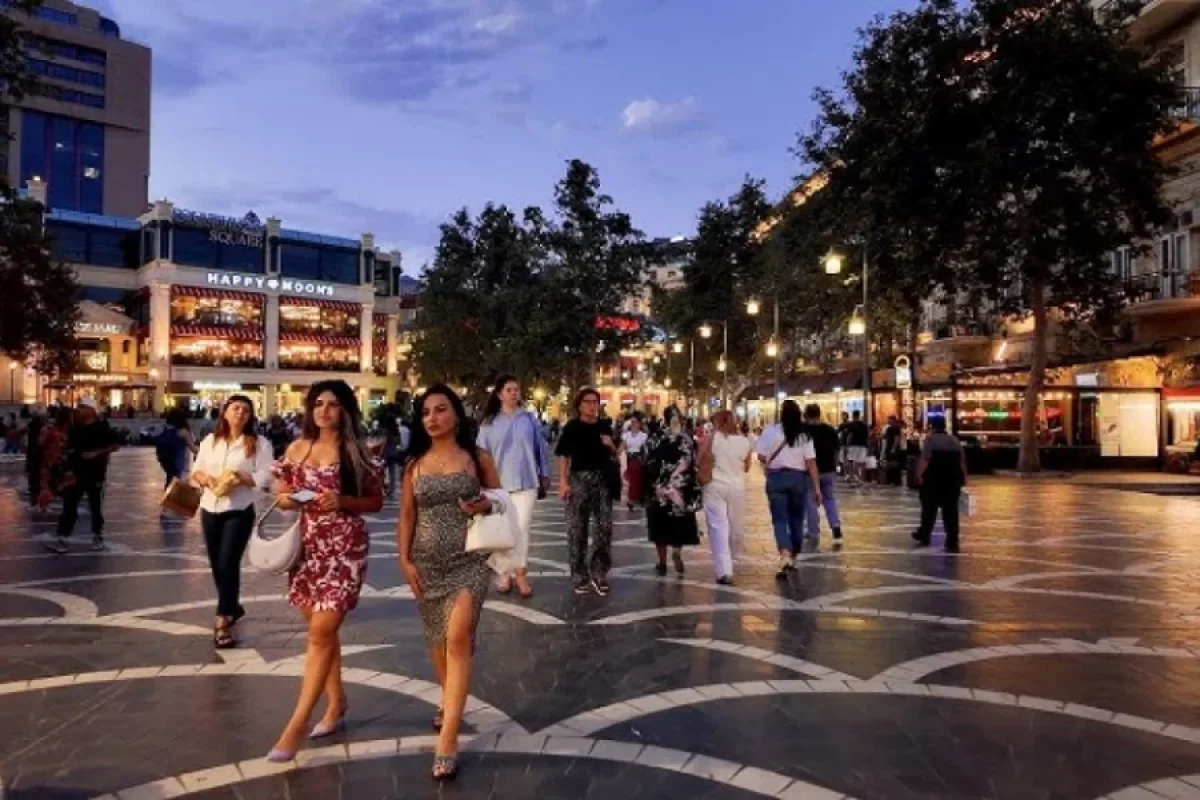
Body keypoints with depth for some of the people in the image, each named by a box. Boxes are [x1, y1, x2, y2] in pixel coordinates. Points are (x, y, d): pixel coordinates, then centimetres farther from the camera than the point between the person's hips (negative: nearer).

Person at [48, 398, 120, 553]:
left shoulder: (102, 427, -8)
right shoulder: (75, 427, 8)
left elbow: (115, 446, -10)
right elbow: (69, 447, 16)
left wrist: (96, 453, -21)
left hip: (95, 474, -4)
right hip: (76, 473, 4)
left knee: (96, 507, 8)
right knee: (69, 506, 0)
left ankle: (98, 537, 22)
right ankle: (60, 539, 0)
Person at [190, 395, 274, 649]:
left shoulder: (259, 443, -4)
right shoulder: (210, 440, 10)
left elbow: (265, 476, -10)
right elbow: (196, 471, 10)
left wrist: (240, 478, -22)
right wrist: (207, 479, -11)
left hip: (239, 511, -5)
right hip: (210, 509, 5)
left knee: (228, 563, -12)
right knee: (216, 565, 13)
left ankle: (223, 621, -7)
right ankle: (232, 607, 35)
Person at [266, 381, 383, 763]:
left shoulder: (356, 451, -4)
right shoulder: (297, 449, 7)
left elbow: (376, 501, 0)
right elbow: (281, 495, 14)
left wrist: (343, 501, -16)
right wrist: (287, 499, -9)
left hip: (344, 548, -5)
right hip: (307, 546, 5)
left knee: (321, 632, -7)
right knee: (322, 630, 13)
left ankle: (296, 725, -1)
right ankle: (336, 705, 29)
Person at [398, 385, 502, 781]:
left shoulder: (478, 458, -1)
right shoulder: (415, 465, 6)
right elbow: (407, 516, 9)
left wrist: (486, 505, -14)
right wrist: (405, 559, 0)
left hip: (469, 560, -3)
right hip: (427, 562, 4)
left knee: (458, 638, -15)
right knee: (437, 639, 15)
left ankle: (447, 741, -12)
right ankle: (448, 701, 43)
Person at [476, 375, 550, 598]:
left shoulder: (529, 419, 2)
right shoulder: (489, 423, 1)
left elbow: (541, 448, 8)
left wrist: (545, 475, 10)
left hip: (526, 481, 0)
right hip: (498, 482, 1)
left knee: (522, 527, -3)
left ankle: (520, 572, 7)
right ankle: (505, 572, 21)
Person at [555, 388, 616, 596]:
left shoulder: (604, 427, 11)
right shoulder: (571, 427, -1)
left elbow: (614, 454, 18)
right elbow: (563, 455, -3)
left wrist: (610, 445, -4)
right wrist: (563, 481, -11)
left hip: (602, 479, 4)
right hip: (579, 478, -3)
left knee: (604, 526, 3)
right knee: (577, 528, 3)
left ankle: (599, 572, 15)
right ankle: (579, 575, 13)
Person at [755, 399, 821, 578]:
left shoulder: (771, 431, -5)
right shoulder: (804, 435, -1)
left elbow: (761, 456, -4)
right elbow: (811, 463, -5)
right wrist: (816, 487, -2)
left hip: (776, 478, -2)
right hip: (798, 478, 2)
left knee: (780, 520, -3)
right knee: (796, 520, 14)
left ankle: (785, 557, -23)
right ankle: (792, 560, 24)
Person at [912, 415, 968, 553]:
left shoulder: (931, 439, -7)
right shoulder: (955, 441, 11)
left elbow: (925, 460, -15)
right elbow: (962, 462, 12)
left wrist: (919, 474, -7)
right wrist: (964, 478, 18)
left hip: (934, 479, -4)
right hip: (953, 479, 4)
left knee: (929, 508, 11)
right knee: (951, 511, 4)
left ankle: (924, 536, 23)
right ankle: (952, 543, 2)